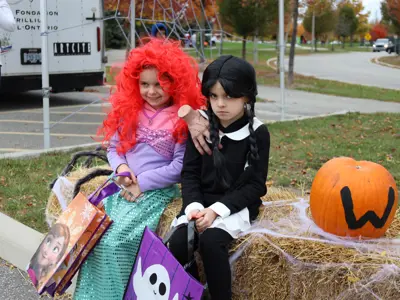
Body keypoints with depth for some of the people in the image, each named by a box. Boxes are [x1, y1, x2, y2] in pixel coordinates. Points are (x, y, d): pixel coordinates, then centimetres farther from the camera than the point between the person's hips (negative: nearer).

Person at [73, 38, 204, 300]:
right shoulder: (128, 111, 9)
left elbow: (180, 165, -10)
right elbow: (113, 147, 15)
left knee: (115, 240, -24)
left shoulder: (183, 119, -6)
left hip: (157, 189, -5)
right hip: (122, 185, 5)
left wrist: (142, 183, -13)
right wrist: (121, 167, -7)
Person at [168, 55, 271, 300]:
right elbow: (190, 173, 5)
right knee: (178, 242, -23)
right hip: (201, 201, 4)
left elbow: (255, 185, -8)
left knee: (211, 241, -31)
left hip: (237, 204, -3)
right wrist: (193, 206, -14)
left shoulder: (257, 133, -6)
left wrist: (217, 209, -18)